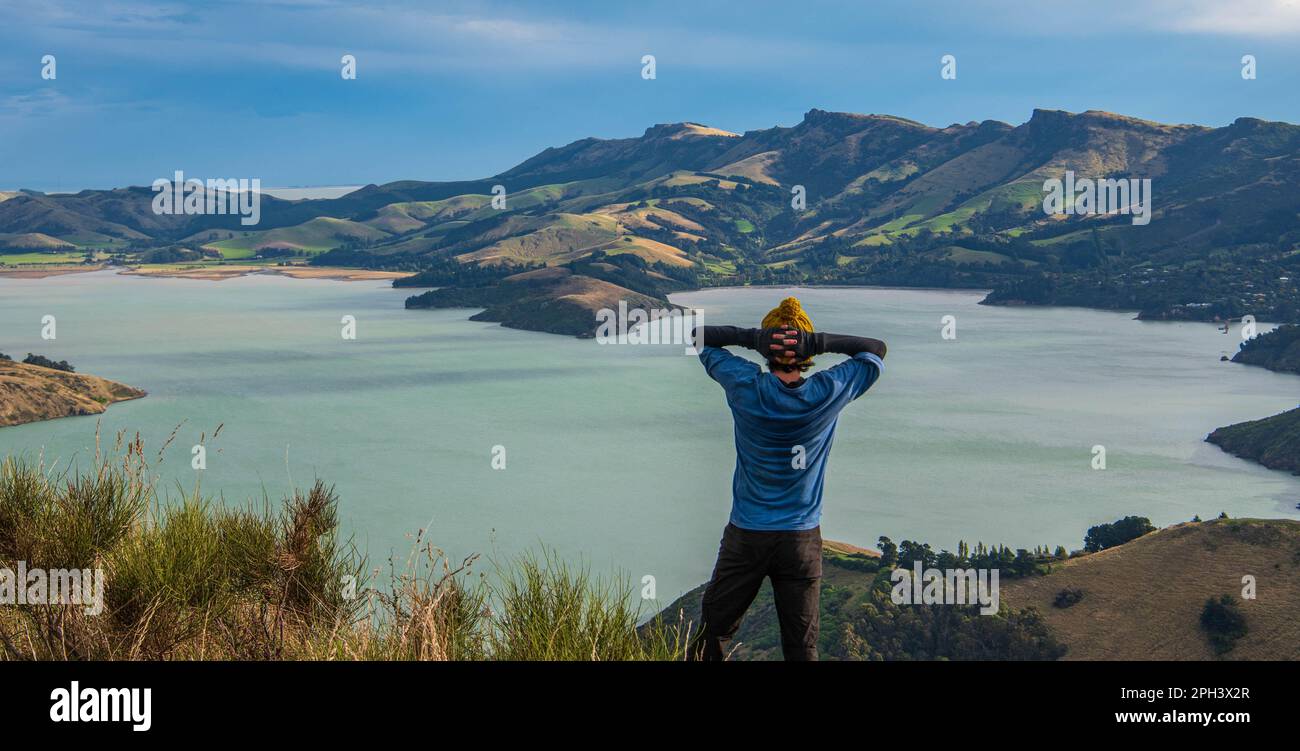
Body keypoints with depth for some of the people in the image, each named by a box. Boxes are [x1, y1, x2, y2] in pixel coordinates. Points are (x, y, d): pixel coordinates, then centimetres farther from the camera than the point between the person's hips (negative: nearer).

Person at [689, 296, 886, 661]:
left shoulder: (745, 387, -12)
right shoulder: (829, 393, -11)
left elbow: (701, 336, 3)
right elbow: (876, 349, 5)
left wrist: (752, 337, -13)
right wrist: (818, 342, -12)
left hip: (745, 537, 0)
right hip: (802, 540, 1)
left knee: (711, 637, 11)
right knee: (801, 647, 7)